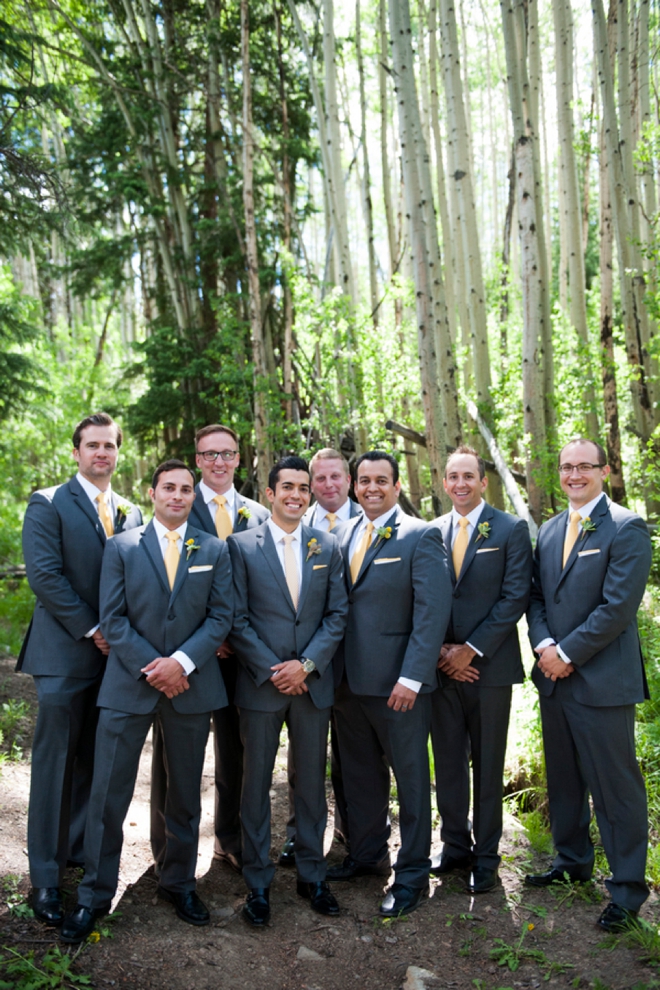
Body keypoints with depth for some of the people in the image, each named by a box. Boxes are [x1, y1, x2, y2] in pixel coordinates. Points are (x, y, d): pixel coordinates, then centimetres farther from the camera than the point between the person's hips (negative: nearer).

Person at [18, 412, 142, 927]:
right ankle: (46, 877, 10)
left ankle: (80, 851, 26)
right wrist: (92, 630, -13)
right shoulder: (49, 504, -2)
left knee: (96, 763, 11)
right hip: (66, 654, -5)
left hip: (116, 653, 5)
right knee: (55, 764, 0)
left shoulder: (131, 512, 13)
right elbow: (44, 575, -11)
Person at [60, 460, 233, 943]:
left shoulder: (215, 550, 5)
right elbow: (113, 618, -3)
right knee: (108, 794, 1)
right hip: (128, 686, -1)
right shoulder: (122, 547, 2)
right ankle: (95, 897, 17)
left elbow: (221, 616, 0)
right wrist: (150, 667, -13)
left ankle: (180, 883, 31)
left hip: (191, 685, 2)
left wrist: (181, 661, -13)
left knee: (185, 794, 13)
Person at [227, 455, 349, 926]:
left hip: (312, 682, 2)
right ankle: (258, 883, 22)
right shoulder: (242, 546, -3)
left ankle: (312, 875, 28)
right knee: (256, 783, 8)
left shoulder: (328, 546, 5)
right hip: (260, 683, -2)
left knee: (312, 781, 12)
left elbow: (338, 613, 2)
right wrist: (272, 670, -11)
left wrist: (306, 663, -9)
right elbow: (237, 619, -6)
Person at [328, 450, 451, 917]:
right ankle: (368, 853, 36)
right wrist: (333, 666, 1)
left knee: (411, 777, 8)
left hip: (397, 683, -6)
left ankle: (412, 873, 22)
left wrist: (411, 677, -19)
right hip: (349, 680, 6)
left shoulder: (421, 537, -9)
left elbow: (432, 613, -14)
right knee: (360, 774, 18)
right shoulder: (343, 535, 9)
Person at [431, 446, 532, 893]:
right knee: (448, 763, 12)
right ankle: (456, 845, 27)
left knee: (488, 766, 7)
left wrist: (471, 649, -13)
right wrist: (440, 650, -5)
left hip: (489, 666, -3)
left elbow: (516, 597, -9)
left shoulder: (511, 530, -3)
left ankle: (485, 856, 21)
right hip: (442, 667, 3)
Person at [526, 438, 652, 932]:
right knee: (563, 779, 18)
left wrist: (568, 653, -15)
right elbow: (536, 597, 10)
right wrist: (544, 645, -7)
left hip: (603, 681, -7)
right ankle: (572, 861, 36)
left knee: (616, 786, 2)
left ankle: (627, 888, 17)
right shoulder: (549, 530, 12)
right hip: (554, 677, 7)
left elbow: (617, 607, -16)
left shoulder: (627, 529, -9)